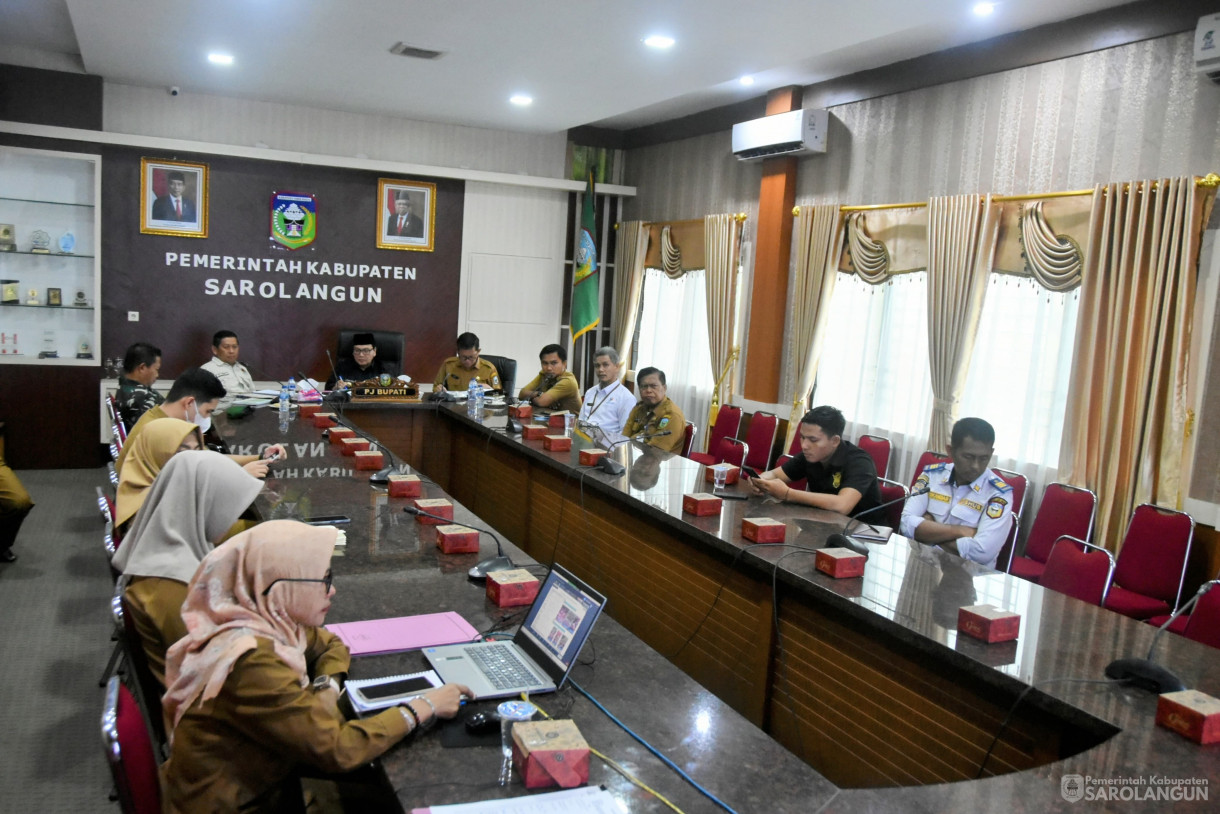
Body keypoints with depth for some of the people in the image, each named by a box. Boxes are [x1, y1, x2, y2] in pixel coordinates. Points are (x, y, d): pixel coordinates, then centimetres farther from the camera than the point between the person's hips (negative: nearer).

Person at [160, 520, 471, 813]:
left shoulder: (270, 622, -7)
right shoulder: (252, 663, -29)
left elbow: (331, 645, 13)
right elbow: (336, 749, -28)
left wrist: (326, 689, -8)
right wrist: (421, 709, -19)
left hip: (266, 787, 7)